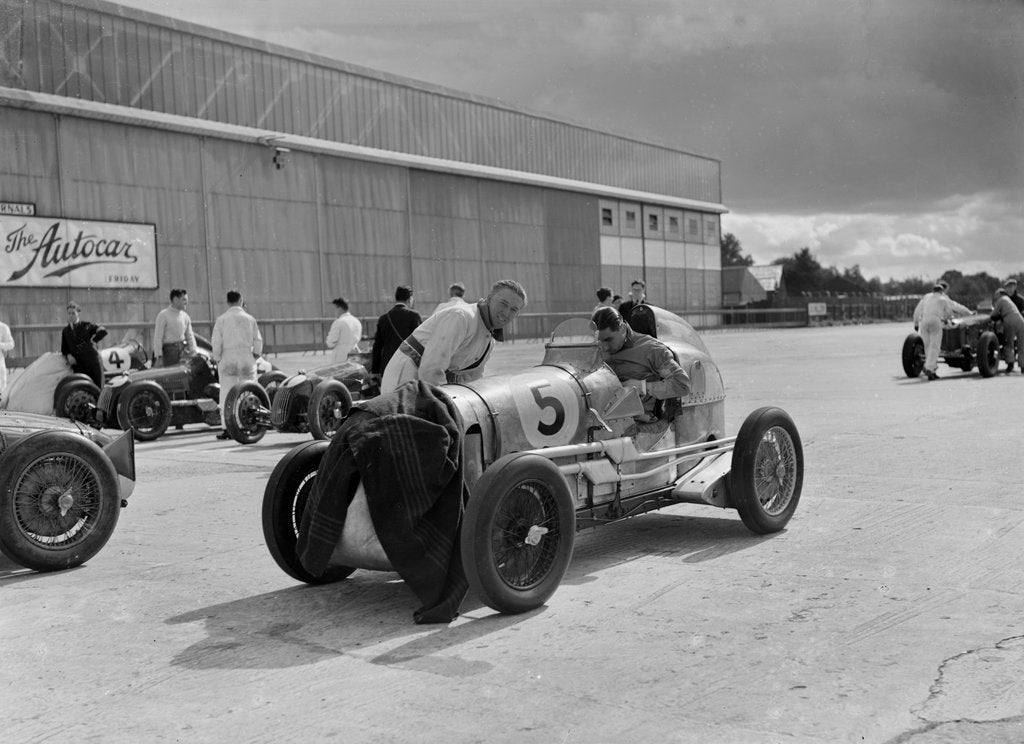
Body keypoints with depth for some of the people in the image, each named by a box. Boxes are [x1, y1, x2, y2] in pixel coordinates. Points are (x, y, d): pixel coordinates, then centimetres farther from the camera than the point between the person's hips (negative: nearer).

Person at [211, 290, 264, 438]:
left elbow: (216, 343, -6)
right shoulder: (250, 319, 4)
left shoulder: (221, 320, -2)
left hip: (228, 360, -2)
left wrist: (217, 360, 5)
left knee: (227, 395, 1)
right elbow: (258, 341, 3)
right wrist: (255, 356, 14)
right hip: (247, 359, 2)